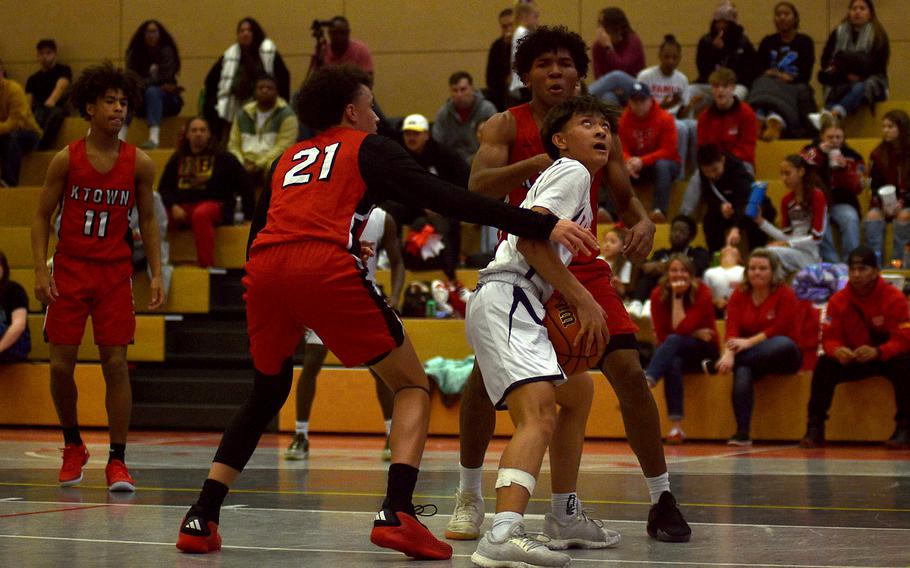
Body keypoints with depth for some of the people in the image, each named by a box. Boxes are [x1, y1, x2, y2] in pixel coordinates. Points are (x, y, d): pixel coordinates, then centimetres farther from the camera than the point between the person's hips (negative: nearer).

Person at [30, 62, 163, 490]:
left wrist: (157, 275, 0)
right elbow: (42, 217, 2)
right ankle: (73, 446, 22)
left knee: (116, 363, -4)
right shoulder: (66, 159, -3)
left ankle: (117, 461, 2)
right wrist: (41, 271, -9)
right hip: (69, 270, 0)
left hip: (115, 274, 0)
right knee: (61, 364, -1)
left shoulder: (139, 163, -1)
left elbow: (147, 221, 7)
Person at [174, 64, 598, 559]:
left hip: (263, 270, 5)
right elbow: (445, 199, 6)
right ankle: (397, 513, -11)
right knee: (413, 387, 8)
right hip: (325, 265, -5)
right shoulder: (367, 148, 17)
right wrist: (542, 226, 1)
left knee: (266, 393, 26)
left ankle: (201, 518, 17)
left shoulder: (289, 159, 32)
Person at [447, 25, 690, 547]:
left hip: (582, 268, 1)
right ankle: (470, 496, 8)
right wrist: (542, 160, -36)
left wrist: (644, 222, -19)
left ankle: (662, 499, 0)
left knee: (629, 373, -11)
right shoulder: (506, 127, -6)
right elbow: (478, 189, -21)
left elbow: (625, 197, 6)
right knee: (486, 373, -12)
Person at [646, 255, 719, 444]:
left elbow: (681, 329, -24)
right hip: (674, 352, 2)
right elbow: (661, 336, -10)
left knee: (673, 341, -34)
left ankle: (645, 385, -59)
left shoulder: (702, 293, -14)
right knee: (673, 363, -35)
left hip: (703, 351, -2)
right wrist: (695, 334, -18)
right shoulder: (658, 295, -7)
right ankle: (676, 426, -42)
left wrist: (678, 296, -25)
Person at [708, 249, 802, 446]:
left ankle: (716, 365, -31)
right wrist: (729, 354, -28)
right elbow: (732, 329, -8)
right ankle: (742, 433, -38)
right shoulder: (739, 295, 5)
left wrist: (749, 342, -20)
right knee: (742, 372, -35)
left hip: (782, 356, -2)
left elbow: (779, 329, -12)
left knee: (783, 344, -39)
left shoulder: (785, 294, -3)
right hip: (749, 356, 2)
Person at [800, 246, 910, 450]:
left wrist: (877, 352, -42)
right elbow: (829, 337, -8)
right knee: (824, 365, -22)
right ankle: (814, 430, -19)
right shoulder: (839, 300, -8)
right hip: (853, 360, 3)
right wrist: (837, 351, -34)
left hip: (886, 357, -3)